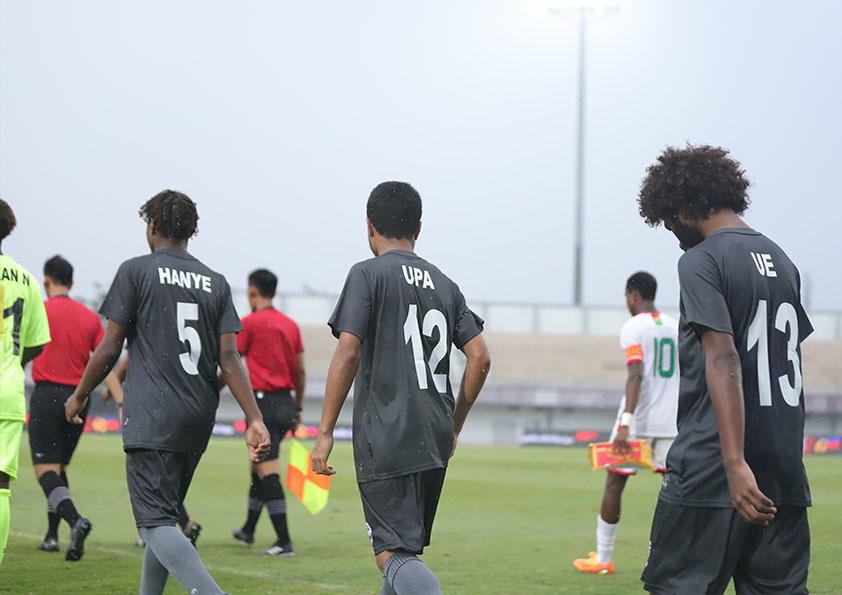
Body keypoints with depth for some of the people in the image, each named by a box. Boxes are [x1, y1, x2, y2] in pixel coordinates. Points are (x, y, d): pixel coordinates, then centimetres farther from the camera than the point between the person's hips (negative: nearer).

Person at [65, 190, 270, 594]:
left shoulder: (136, 271, -1)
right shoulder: (216, 283, 12)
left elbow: (110, 349, -2)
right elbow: (229, 359, 2)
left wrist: (78, 397, 13)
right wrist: (255, 420, -2)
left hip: (151, 417, -6)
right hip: (198, 423, 6)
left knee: (155, 522, -12)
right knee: (163, 513, 20)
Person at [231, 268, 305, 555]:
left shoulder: (250, 322, -7)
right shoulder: (290, 324, 11)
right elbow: (300, 371, 13)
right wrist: (298, 409, 21)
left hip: (263, 402, -7)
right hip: (285, 401, 7)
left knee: (268, 470, -9)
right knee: (259, 466, 21)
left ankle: (284, 541, -16)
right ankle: (248, 531, 34)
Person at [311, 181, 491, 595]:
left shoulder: (368, 274, -2)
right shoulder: (444, 285, 15)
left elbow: (348, 353, -12)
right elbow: (480, 357, 9)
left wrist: (325, 432, -9)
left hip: (384, 440, -6)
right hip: (435, 444, 6)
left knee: (394, 555, -9)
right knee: (406, 552, 18)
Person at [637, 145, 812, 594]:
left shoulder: (701, 261, -7)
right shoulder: (782, 262, 16)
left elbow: (723, 361, -18)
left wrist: (735, 464, -25)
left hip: (708, 473, -7)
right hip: (784, 472, 7)